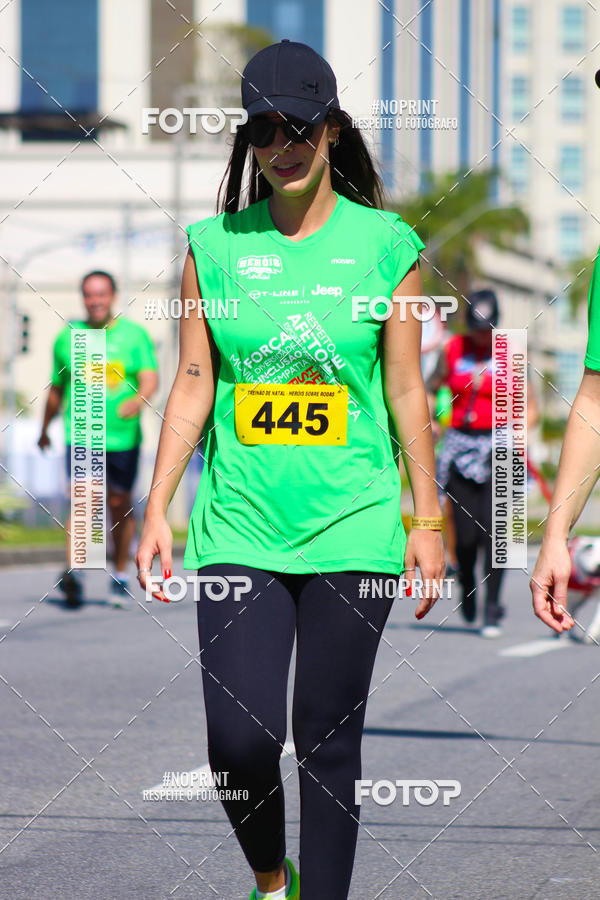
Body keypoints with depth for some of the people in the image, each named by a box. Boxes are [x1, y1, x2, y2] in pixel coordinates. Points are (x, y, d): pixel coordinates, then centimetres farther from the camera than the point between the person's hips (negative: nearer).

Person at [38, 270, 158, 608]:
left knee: (120, 505, 9)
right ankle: (73, 571, -30)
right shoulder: (68, 337, 8)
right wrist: (45, 428, 29)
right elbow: (56, 389, 20)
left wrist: (138, 400, -28)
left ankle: (120, 577, 24)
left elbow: (150, 378, -7)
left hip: (123, 436, 1)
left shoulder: (134, 334, 5)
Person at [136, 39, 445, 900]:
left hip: (352, 528, -1)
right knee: (240, 739, -8)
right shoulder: (214, 246, 5)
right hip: (240, 525, 1)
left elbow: (406, 391, 5)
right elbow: (192, 386, 8)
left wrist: (427, 519, 4)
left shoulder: (383, 245, 2)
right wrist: (157, 510, 3)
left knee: (328, 740, 2)